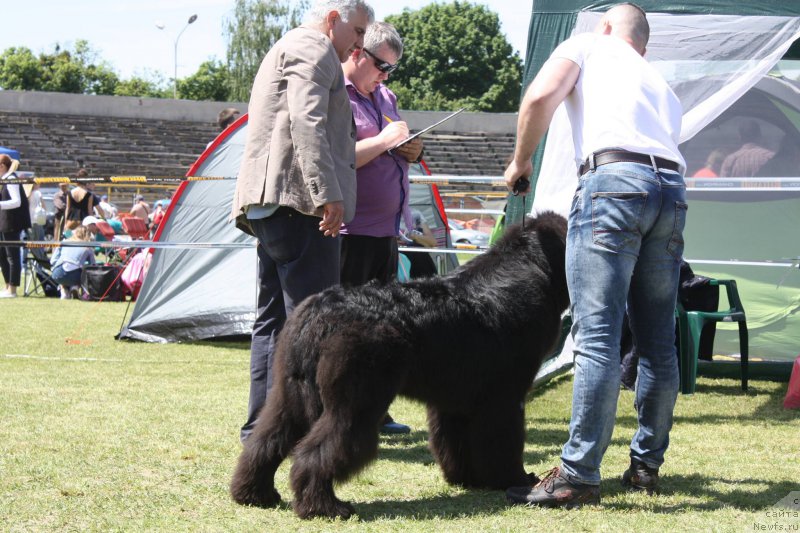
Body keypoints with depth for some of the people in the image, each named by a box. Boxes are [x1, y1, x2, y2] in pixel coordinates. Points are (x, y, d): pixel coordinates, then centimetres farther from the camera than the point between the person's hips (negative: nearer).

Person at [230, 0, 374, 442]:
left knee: (273, 318, 10)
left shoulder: (285, 50, 30)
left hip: (265, 203, 11)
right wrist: (327, 192, -24)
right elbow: (307, 122, -17)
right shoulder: (312, 47, -3)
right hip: (298, 199, -11)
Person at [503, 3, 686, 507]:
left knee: (598, 337, -11)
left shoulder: (588, 46, 17)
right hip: (673, 190, 7)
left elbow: (541, 95, -2)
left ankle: (579, 475, -13)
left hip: (614, 176, -6)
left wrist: (521, 162, 11)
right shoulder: (660, 83, 34)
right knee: (658, 343, 12)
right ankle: (647, 463, 18)